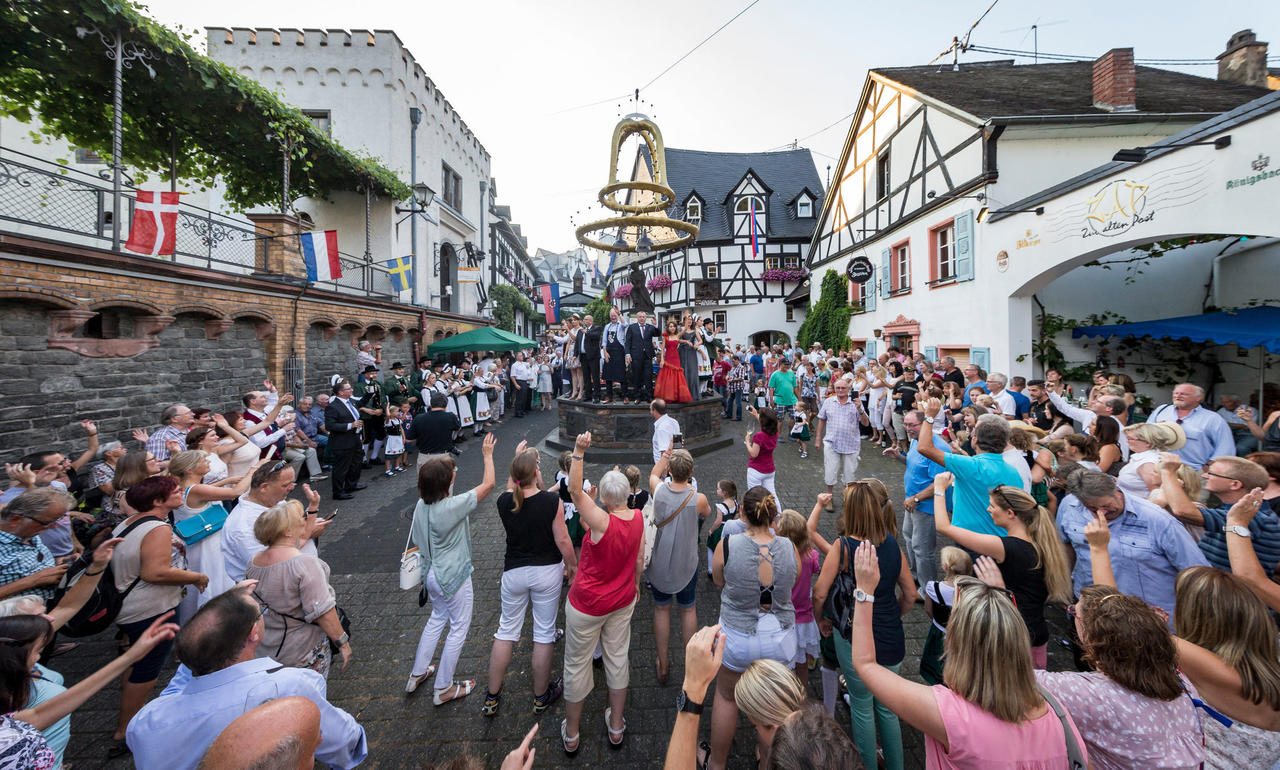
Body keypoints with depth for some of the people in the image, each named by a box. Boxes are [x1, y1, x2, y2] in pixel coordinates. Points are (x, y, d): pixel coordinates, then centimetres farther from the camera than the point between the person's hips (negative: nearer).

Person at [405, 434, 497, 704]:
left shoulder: (421, 505, -6)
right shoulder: (451, 507, -30)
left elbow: (419, 543, 6)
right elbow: (487, 484, -24)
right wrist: (487, 455, -12)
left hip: (431, 572, 8)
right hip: (453, 576, -8)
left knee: (437, 618, 30)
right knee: (459, 628, 12)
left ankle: (417, 674, 44)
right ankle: (443, 689, 27)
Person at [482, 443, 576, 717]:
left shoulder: (504, 502, -12)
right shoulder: (552, 501, -20)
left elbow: (511, 490, 14)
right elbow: (563, 540, -14)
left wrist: (517, 460, 15)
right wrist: (572, 566, 2)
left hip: (514, 571, 3)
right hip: (547, 571, -2)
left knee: (506, 631, 19)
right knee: (544, 632, 13)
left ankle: (492, 697, 32)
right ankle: (541, 696, 30)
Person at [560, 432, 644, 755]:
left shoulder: (603, 522, -31)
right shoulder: (638, 518, -12)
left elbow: (574, 490, -36)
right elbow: (639, 559, 1)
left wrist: (579, 452, -44)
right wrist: (635, 584, 18)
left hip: (588, 604, -5)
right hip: (622, 601, 5)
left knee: (577, 665, 16)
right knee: (617, 658, 22)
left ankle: (571, 735, 36)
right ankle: (616, 727, 41)